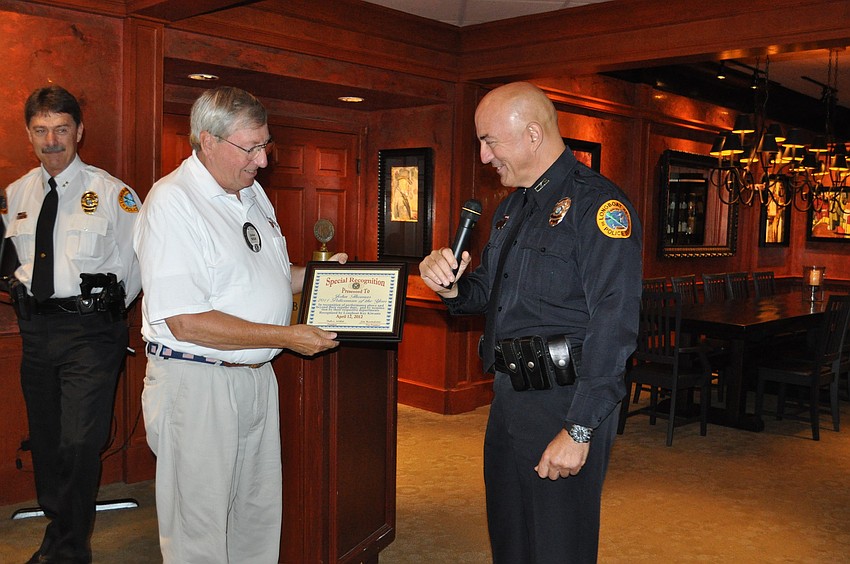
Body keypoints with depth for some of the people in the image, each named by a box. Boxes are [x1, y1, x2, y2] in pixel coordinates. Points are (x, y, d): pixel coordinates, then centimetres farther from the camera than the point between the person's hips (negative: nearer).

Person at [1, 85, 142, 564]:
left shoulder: (111, 193, -6)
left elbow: (138, 261, -3)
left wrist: (107, 309, -1)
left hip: (90, 330, -6)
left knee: (79, 443, -9)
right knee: (45, 439, 16)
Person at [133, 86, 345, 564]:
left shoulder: (253, 193, 11)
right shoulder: (172, 202, -17)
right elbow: (186, 322, -23)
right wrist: (286, 337, -21)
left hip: (257, 376, 8)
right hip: (196, 382, -8)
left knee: (260, 516, 18)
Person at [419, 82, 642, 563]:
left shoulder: (596, 203, -15)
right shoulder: (512, 207, 14)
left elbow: (613, 326, -22)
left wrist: (579, 430, -23)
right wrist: (452, 286, -2)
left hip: (565, 403, -8)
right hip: (510, 396, 9)